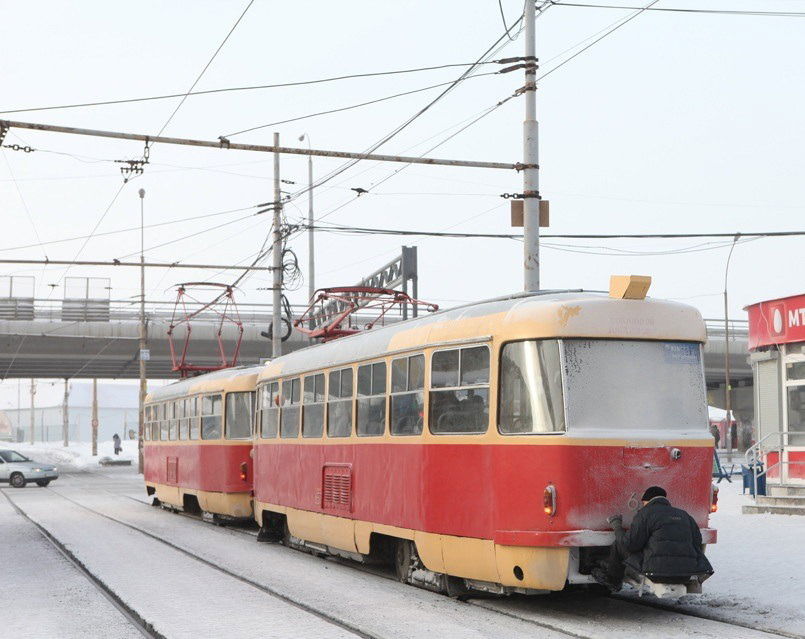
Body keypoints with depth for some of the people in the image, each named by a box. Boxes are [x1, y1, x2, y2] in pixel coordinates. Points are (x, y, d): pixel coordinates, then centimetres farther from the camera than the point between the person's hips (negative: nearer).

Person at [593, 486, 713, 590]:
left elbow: (630, 544, -3)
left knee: (619, 546, 12)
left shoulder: (645, 513, 0)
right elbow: (697, 540, 18)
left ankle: (611, 580, 32)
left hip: (658, 571, -7)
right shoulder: (684, 515, 20)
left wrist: (617, 527, 14)